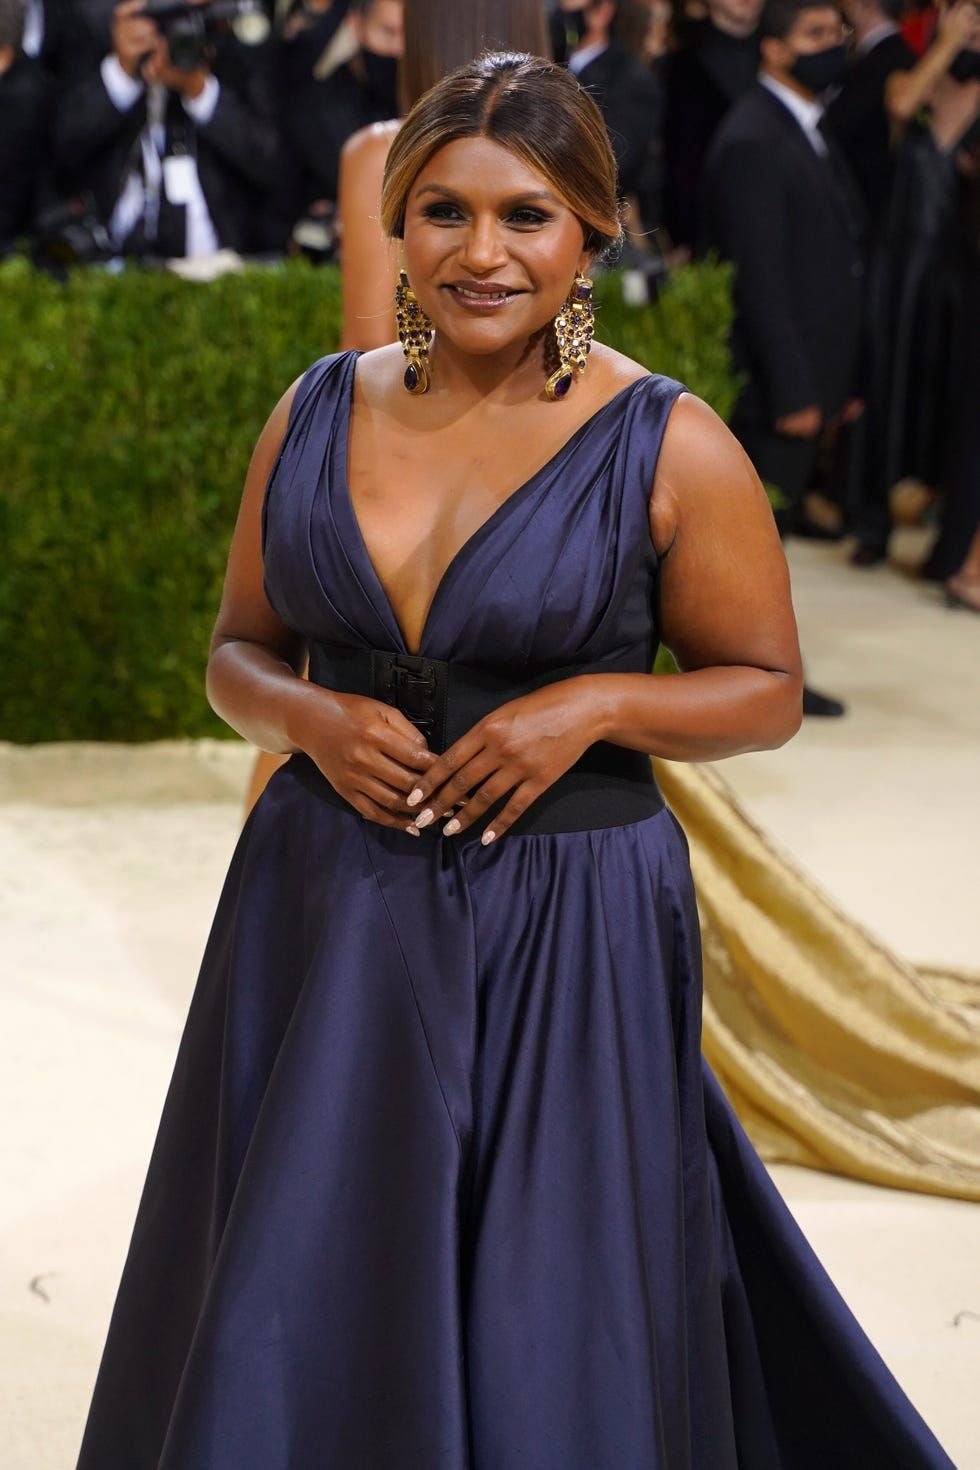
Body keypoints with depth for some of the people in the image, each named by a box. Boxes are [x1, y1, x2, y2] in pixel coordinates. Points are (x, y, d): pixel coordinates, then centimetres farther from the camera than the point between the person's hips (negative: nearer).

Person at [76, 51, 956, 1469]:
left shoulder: (670, 446, -8)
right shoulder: (316, 415, 2)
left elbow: (765, 691, 0)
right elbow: (240, 649, 12)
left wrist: (591, 704, -17)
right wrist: (307, 717, -10)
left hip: (565, 935, -3)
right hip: (325, 917, 3)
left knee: (546, 1340, 7)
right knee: (293, 1313, 11)